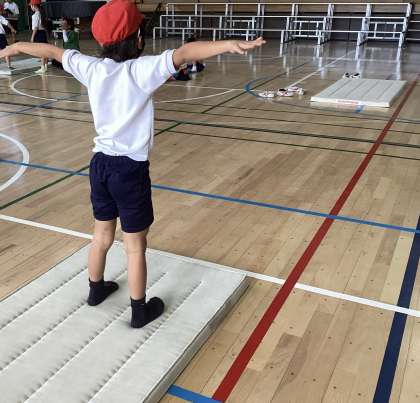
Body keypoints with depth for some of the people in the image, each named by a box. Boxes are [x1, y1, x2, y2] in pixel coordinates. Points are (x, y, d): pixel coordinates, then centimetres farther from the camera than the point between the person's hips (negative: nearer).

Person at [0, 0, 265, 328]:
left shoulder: (91, 68, 0)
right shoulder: (144, 69, -16)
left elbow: (53, 51, 16)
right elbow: (184, 54, -32)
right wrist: (229, 44, -44)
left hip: (100, 163, 6)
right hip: (130, 169, -6)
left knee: (102, 236, 24)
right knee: (135, 246, 8)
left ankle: (96, 289, 44)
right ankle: (140, 311, 23)